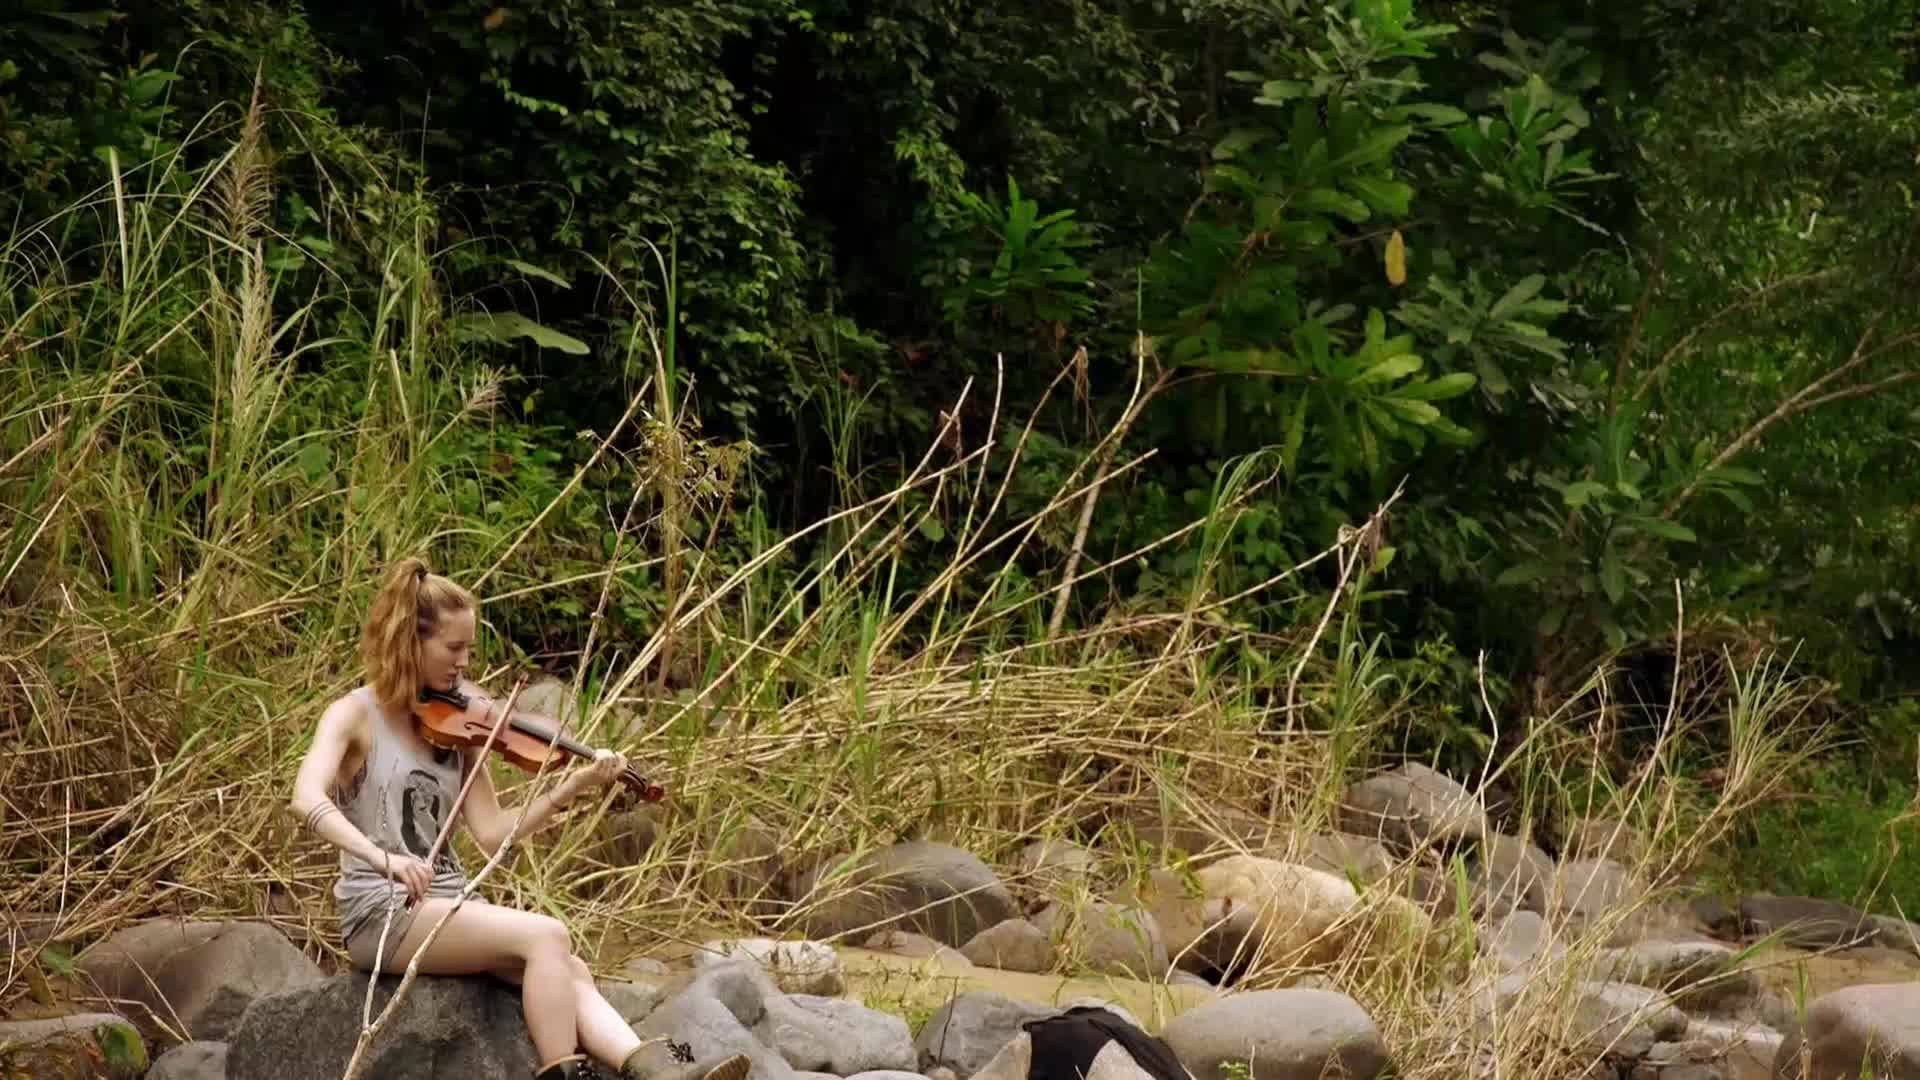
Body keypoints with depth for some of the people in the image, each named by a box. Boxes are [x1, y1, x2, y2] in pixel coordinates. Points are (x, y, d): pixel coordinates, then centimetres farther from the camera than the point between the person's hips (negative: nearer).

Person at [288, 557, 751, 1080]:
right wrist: (382, 857, -39)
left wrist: (569, 789, -6)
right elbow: (307, 799, -24)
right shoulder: (355, 715, -5)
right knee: (546, 935, -25)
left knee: (569, 972, -20)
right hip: (384, 916, -6)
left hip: (447, 908, 6)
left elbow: (491, 832, 6)